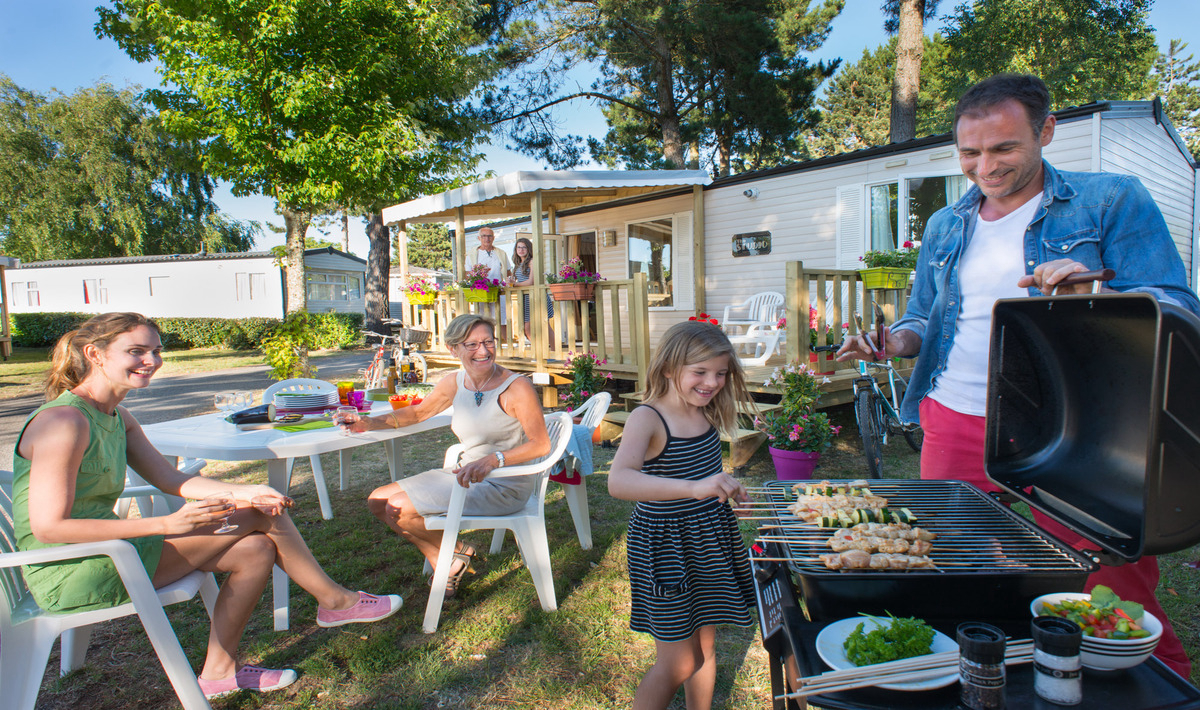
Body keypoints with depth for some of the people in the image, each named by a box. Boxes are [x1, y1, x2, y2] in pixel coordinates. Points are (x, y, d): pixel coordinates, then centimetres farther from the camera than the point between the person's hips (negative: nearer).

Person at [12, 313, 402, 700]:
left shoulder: (117, 418, 9)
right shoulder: (63, 421, -21)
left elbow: (172, 478, 6)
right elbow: (48, 526, -24)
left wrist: (244, 492, -10)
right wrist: (168, 524, -27)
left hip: (106, 550, 9)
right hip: (71, 574, -9)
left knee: (257, 549, 1)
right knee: (259, 518, -14)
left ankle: (219, 671, 15)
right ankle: (335, 599, 5)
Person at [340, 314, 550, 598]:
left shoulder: (516, 387, -18)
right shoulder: (454, 384, 2)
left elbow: (541, 444, -23)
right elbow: (419, 411, 18)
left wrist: (492, 460, -36)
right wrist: (371, 422, 3)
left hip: (504, 484, -8)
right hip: (465, 473, 8)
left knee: (399, 509, -15)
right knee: (378, 501, 8)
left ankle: (458, 552, 10)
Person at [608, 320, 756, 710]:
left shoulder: (706, 413, -1)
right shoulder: (647, 419, -23)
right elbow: (618, 481, -42)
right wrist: (695, 488, -51)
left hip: (711, 538, 7)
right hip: (665, 544, -7)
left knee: (705, 646, 21)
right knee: (679, 663, 5)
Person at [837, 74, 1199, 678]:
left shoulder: (1111, 201, 1)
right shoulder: (945, 226, 14)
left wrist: (1095, 297, -24)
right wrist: (894, 341, -2)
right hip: (954, 428, 4)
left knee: (1117, 608, -1)